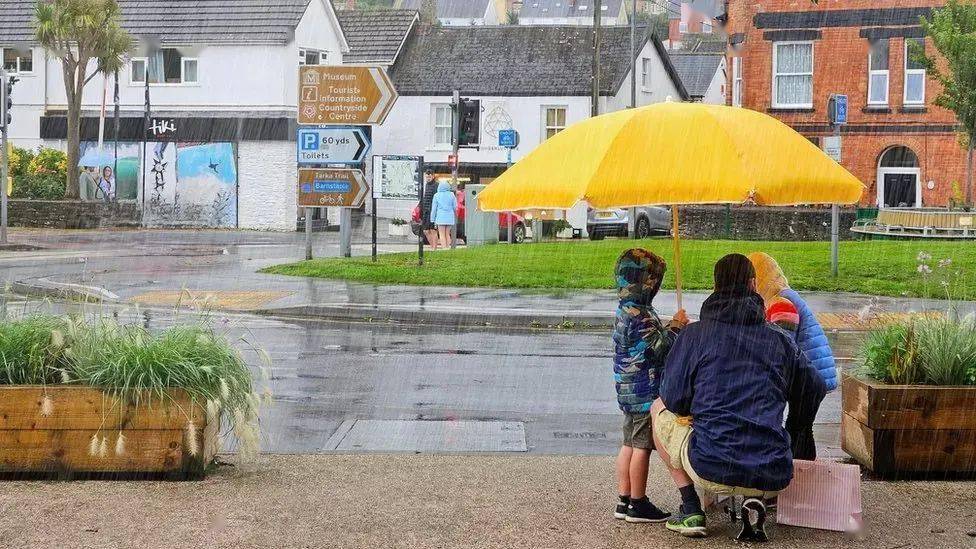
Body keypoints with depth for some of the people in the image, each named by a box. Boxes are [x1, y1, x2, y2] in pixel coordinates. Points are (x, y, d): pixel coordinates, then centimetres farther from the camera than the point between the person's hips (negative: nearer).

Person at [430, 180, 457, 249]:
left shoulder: (437, 195, -2)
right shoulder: (451, 195, 2)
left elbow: (434, 208, 0)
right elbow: (455, 207, 6)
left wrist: (432, 219, 4)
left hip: (440, 217, -3)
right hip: (450, 217, 3)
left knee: (442, 235, 0)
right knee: (447, 234, 13)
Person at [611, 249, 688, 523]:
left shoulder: (625, 310, 13)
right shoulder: (639, 315, -20)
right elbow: (657, 349, -20)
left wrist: (670, 327, 10)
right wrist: (675, 328, -7)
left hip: (628, 390, 10)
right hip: (645, 392, -10)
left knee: (629, 444, 13)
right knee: (642, 447, -3)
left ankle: (624, 501, 18)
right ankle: (638, 504, 3)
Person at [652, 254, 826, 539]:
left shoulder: (694, 334, 2)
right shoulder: (780, 339, 9)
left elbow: (675, 400, 1)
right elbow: (815, 388, 19)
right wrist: (799, 425, 40)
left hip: (712, 470, -2)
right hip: (773, 479, 2)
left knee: (659, 409, 24)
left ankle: (691, 510, 14)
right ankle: (754, 499, 7)